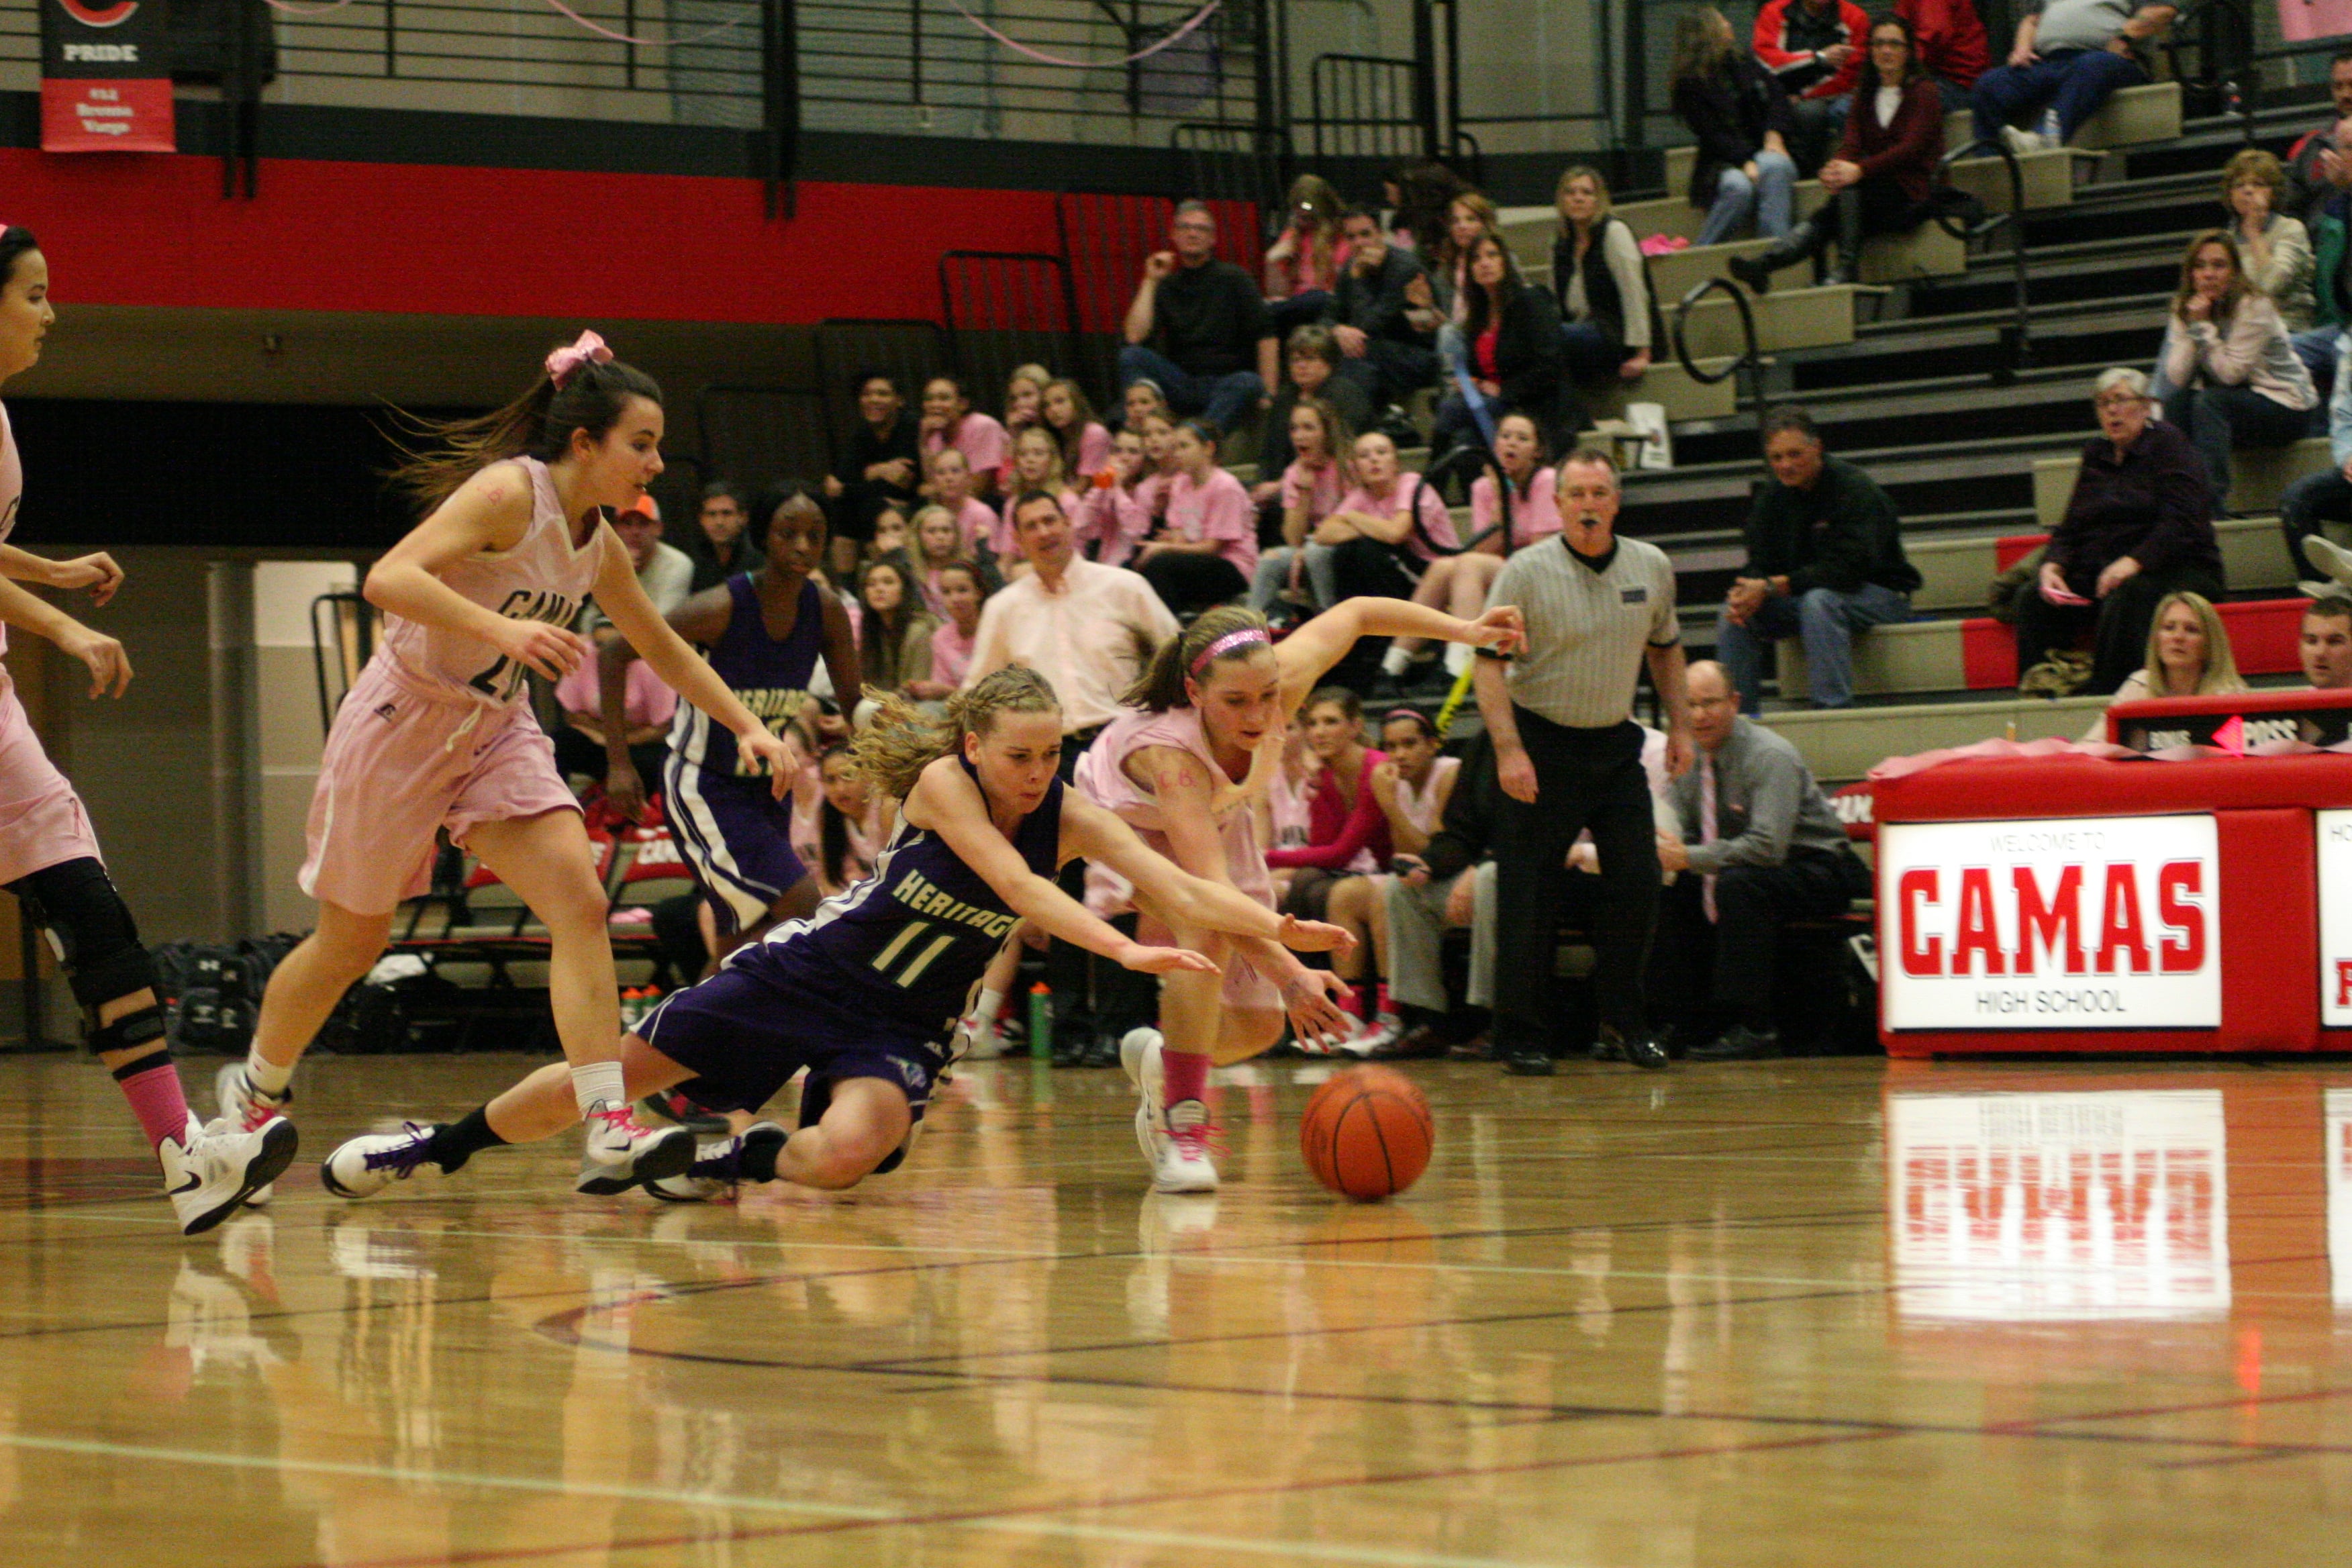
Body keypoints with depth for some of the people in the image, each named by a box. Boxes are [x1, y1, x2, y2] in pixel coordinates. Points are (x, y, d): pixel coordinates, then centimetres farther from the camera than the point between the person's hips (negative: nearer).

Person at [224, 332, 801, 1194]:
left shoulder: (599, 544, 3)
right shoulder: (509, 493, -20)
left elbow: (663, 648, 20)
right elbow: (388, 579, -32)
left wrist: (748, 727, 13)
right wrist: (502, 628, -44)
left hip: (496, 733, 6)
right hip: (400, 722, -6)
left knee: (581, 905, -15)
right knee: (351, 943, 9)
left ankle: (608, 1131, -21)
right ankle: (253, 1093, 35)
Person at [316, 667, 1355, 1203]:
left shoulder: (1069, 814, -10)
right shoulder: (943, 782, -20)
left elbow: (1182, 891, -20)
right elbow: (1021, 887, -34)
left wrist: (1281, 931, -36)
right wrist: (1124, 949, -45)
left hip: (905, 1023, 2)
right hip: (809, 969, -2)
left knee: (848, 1153, -31)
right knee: (616, 1067, 0)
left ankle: (727, 1162, 4)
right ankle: (442, 1145, 25)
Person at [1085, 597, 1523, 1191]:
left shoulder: (1281, 682, -31)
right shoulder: (1171, 751, -45)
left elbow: (1354, 614, -11)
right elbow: (1210, 887, -54)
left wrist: (1463, 630, -10)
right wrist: (1290, 975, -65)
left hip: (1217, 821, 6)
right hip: (1127, 826, -6)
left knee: (1258, 1026, 3)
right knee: (1205, 929, -37)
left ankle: (1158, 1058, 34)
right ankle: (1182, 1124, -26)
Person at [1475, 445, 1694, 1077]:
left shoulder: (1652, 568, 3)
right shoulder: (1526, 572, -11)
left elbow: (1665, 646, 19)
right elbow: (1490, 662, -13)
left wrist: (1679, 724, 13)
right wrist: (1509, 750, -21)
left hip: (1616, 745, 4)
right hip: (1541, 744, -4)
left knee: (1637, 882, 0)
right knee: (1529, 899, -4)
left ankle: (1624, 1023, 15)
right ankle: (1522, 1036, 3)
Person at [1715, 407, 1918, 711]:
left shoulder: (1854, 489, -19)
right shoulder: (1773, 495, 2)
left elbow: (1848, 569, -28)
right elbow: (1759, 564, 2)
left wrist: (1772, 586, -32)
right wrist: (1747, 592, -25)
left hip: (1881, 594, -7)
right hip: (1806, 594, 7)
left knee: (1820, 601, -37)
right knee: (1736, 609, -10)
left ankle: (1834, 707, -36)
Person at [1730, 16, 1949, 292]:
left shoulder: (1923, 92, 0)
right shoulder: (1867, 96, 18)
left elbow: (1911, 147, -16)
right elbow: (1851, 144, 3)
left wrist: (1859, 170, -31)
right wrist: (1836, 169, -23)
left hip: (1914, 196, -5)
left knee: (1850, 187, -33)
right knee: (1824, 221, -24)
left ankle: (1846, 268, -42)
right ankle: (1764, 264, -47)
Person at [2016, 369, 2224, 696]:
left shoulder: (2167, 443, -2)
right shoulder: (2095, 454, 17)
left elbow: (2183, 522, -16)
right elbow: (2070, 529, 14)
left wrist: (2133, 562, -29)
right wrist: (2052, 567, -8)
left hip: (2175, 569, -6)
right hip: (2100, 571, 6)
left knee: (2125, 598, -38)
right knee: (2033, 599, -16)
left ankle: (2108, 696, -39)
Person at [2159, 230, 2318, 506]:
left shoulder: (2254, 307, -18)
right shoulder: (2183, 310, -1)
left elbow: (2230, 373, -23)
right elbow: (2177, 378, -11)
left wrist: (2203, 327, -24)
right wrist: (2192, 326, -21)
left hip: (2287, 406, -6)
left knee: (2211, 402, -30)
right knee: (2176, 401, -19)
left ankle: (2212, 500, -37)